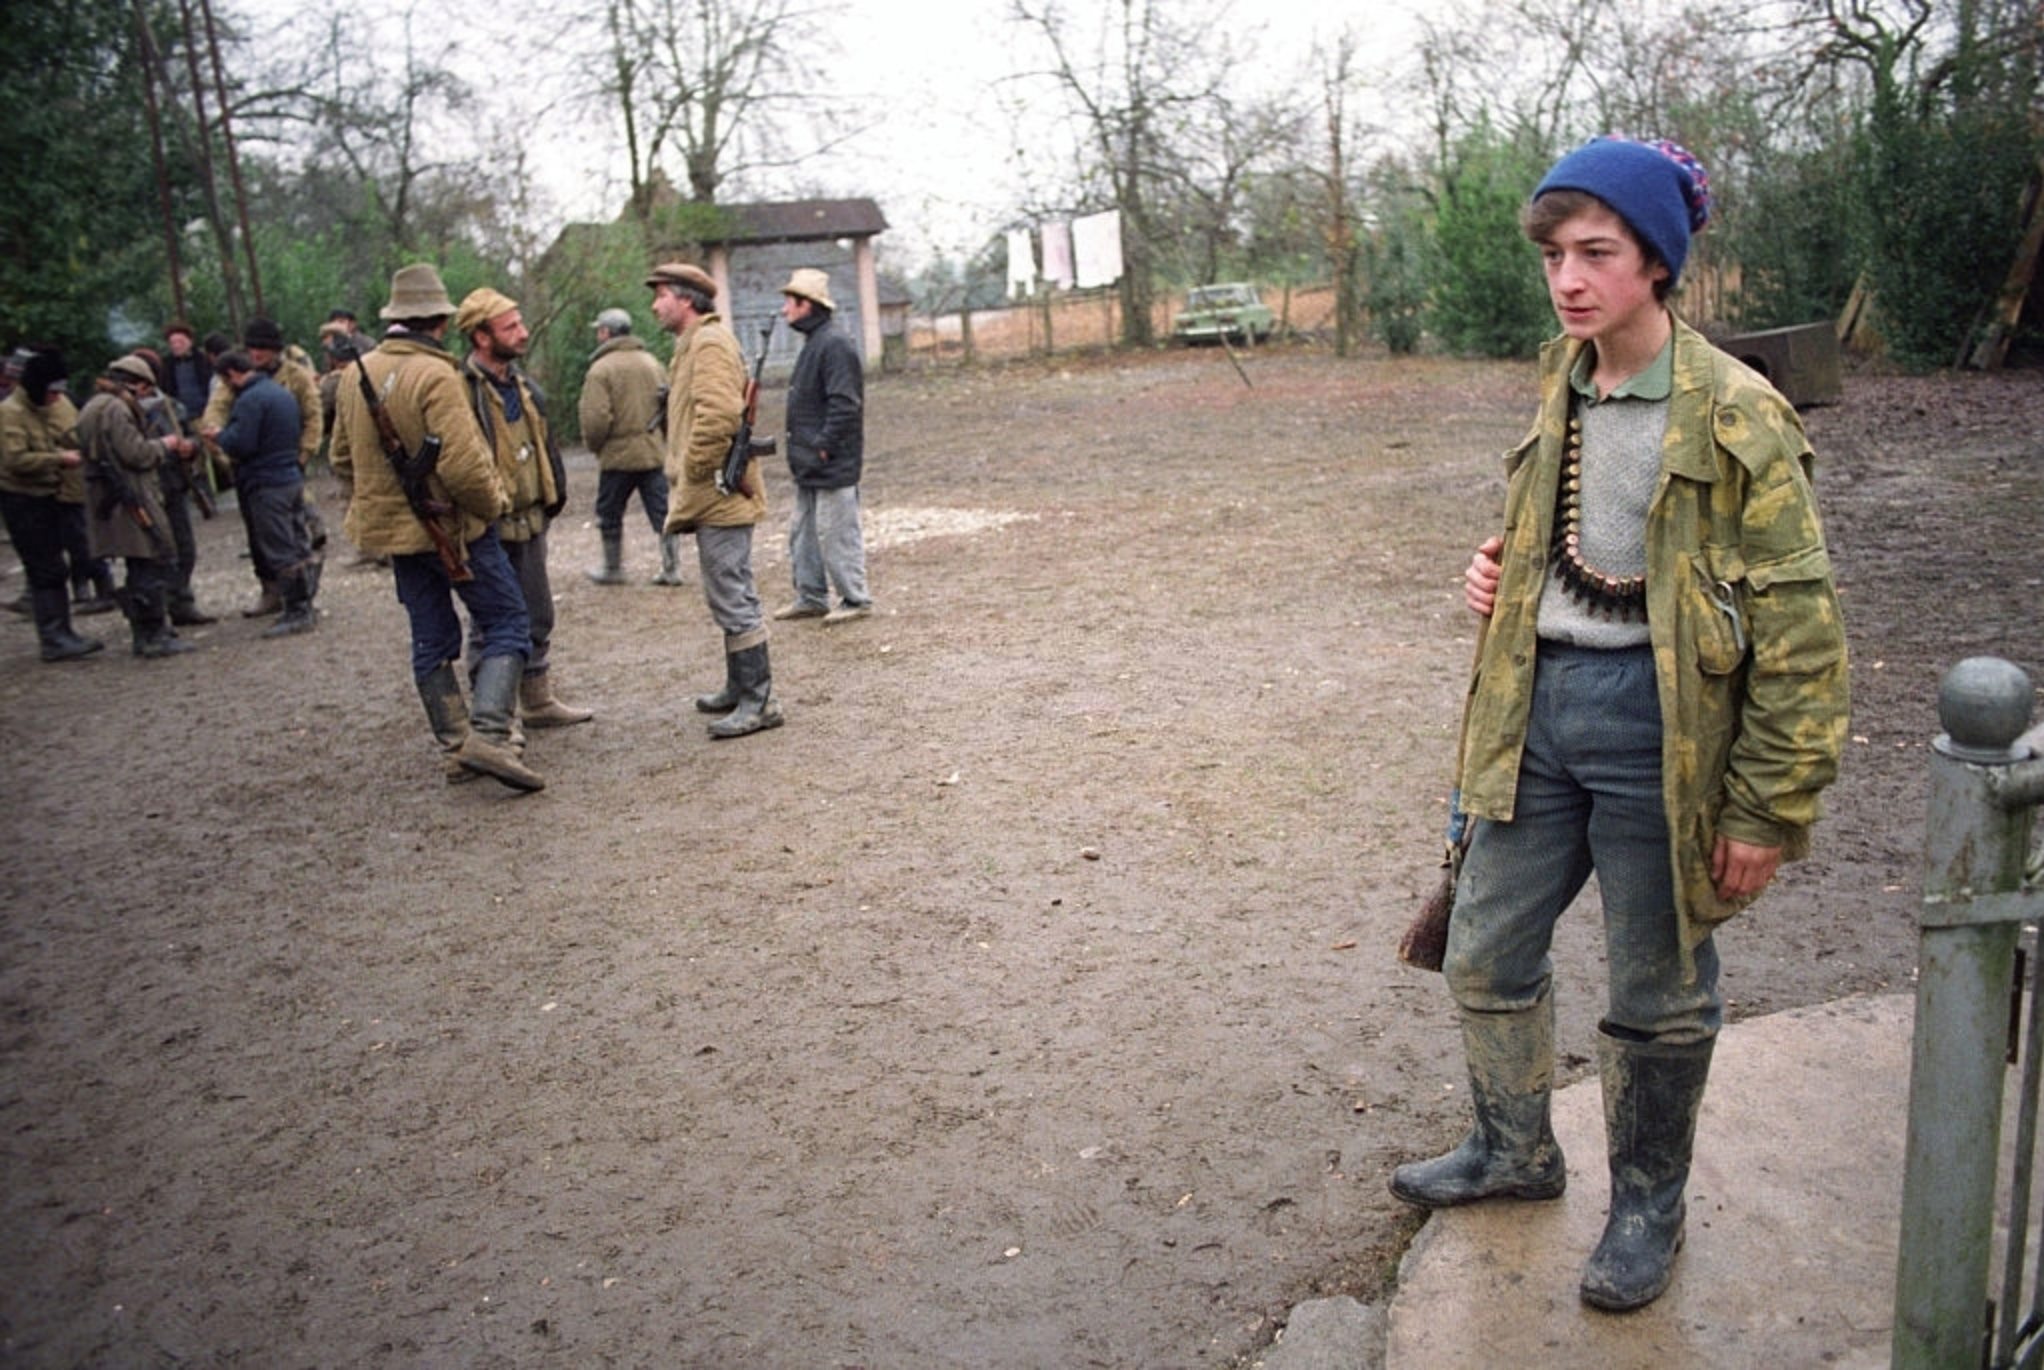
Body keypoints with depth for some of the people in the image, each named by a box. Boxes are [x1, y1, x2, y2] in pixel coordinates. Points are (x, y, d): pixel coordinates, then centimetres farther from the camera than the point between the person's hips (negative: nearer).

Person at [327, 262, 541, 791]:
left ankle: (454, 747, 18)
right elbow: (463, 463, -25)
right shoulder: (435, 375, -18)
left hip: (393, 527, 7)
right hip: (452, 526, -7)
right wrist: (493, 504, -9)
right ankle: (488, 734, -14)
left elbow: (343, 458, 14)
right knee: (506, 623, 0)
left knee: (431, 638, 14)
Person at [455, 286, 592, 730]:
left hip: (529, 522, 8)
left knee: (537, 618, 17)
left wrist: (553, 495, 15)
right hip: (489, 529, -8)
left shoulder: (521, 385, 11)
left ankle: (538, 702, 30)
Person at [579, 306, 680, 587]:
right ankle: (671, 568, 4)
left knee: (610, 515, 12)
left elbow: (595, 419, -17)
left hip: (617, 455, -4)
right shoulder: (652, 363, 6)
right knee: (663, 512, 6)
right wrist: (656, 434, 16)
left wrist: (594, 445, 0)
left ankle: (613, 569, 21)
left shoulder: (601, 369, -11)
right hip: (656, 452, 4)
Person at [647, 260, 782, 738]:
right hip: (712, 498, 11)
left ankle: (758, 701, -4)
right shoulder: (694, 344, 20)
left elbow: (719, 414, -27)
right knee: (729, 597, 17)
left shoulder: (710, 344, -13)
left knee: (733, 599, -8)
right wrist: (686, 478, 18)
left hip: (718, 496, -11)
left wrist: (693, 471, -18)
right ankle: (740, 688, 28)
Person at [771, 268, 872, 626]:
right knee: (803, 530, 15)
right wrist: (805, 448, 15)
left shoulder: (834, 344, -16)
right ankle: (811, 597, 23)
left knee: (837, 533, -4)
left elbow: (844, 404, -23)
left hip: (832, 465, -11)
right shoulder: (813, 344, 16)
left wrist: (824, 446, -21)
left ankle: (855, 599, 6)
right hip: (810, 466, 11)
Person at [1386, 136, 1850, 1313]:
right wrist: (1501, 573, 2)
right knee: (1487, 951, 16)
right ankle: (1516, 1149, 40)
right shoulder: (1562, 389, 7)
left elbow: (1800, 633, -13)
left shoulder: (1735, 418, -14)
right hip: (1539, 704, 7)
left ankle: (1649, 1206, 34)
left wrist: (1768, 811, -13)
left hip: (1656, 722, -6)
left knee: (1659, 993, 10)